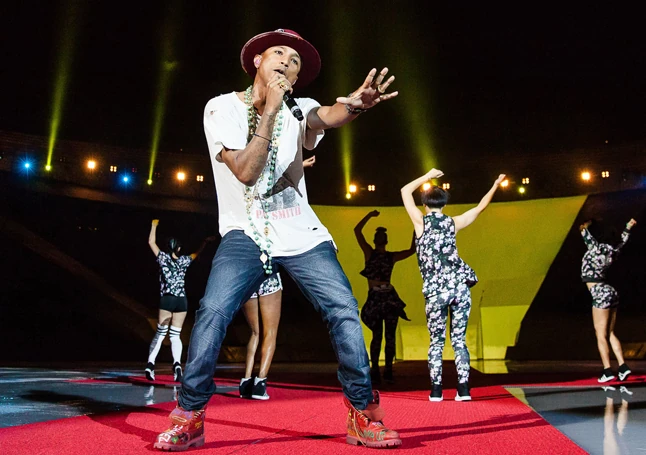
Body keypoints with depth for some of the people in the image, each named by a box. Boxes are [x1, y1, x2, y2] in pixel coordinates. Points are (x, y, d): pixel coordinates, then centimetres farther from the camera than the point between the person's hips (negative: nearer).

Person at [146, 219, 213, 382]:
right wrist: (205, 242, 42)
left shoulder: (163, 258, 3)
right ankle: (177, 363, -19)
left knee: (160, 333, 4)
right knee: (175, 335, 4)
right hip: (182, 300, 1)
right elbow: (197, 254, 28)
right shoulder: (183, 261, 9)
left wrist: (154, 225, 23)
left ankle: (150, 364, -13)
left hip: (167, 299, -1)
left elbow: (151, 242, 13)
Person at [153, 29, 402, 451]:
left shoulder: (296, 111, 4)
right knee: (213, 312, -21)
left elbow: (328, 116, -22)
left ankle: (363, 416, 4)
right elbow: (246, 171, -16)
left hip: (302, 234, 2)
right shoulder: (223, 108, -3)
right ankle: (189, 418, -2)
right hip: (246, 234, -2)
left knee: (344, 311, -11)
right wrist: (269, 109, -17)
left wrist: (355, 103, -45)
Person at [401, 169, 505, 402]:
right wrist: (495, 185, 35)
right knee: (459, 340, 7)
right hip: (460, 286, 2)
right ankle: (463, 389, 1)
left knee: (436, 342, 8)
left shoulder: (421, 221, 4)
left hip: (436, 291, -2)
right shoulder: (452, 223, 11)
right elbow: (480, 207, 24)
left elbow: (405, 191, 17)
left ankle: (436, 390, 4)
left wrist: (428, 176, 24)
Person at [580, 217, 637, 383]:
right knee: (610, 334, 11)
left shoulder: (595, 248, -10)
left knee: (601, 335, -5)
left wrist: (587, 225, -2)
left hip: (600, 294, -8)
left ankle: (607, 371, -7)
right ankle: (623, 367, 6)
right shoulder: (609, 251, 12)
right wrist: (627, 228, 43)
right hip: (610, 293, 8)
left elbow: (585, 232, -20)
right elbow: (622, 242, 31)